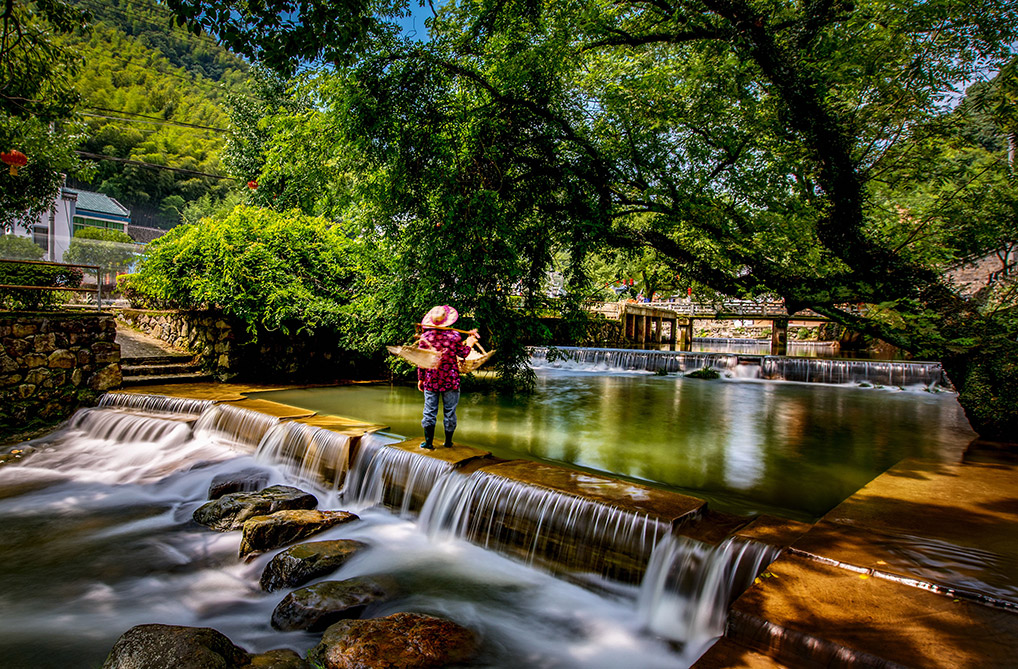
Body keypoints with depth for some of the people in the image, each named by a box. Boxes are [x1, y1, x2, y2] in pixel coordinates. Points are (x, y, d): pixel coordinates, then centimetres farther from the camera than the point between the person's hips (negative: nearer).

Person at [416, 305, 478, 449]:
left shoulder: (425, 337, -4)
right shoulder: (454, 335, -7)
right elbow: (463, 354, 2)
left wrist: (420, 379, 9)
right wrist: (469, 343, 20)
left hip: (431, 381, 1)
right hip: (451, 380, -1)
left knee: (430, 411, 8)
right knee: (449, 411, 10)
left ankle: (429, 442, 11)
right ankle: (448, 441, 18)